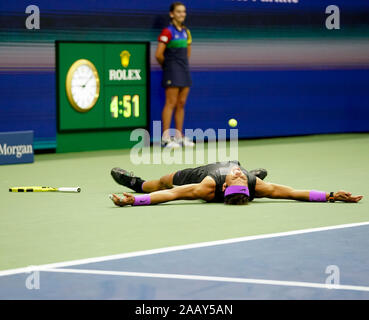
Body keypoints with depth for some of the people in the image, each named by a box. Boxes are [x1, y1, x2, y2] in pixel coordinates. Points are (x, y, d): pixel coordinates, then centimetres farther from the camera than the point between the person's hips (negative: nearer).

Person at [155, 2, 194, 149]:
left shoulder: (186, 32, 13)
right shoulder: (168, 32, -10)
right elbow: (159, 55, -13)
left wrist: (183, 64, 14)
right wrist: (167, 65, 2)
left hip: (184, 70, 7)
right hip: (172, 71, -7)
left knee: (181, 104, 8)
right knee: (171, 104, -8)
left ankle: (179, 137, 14)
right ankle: (166, 138, -6)